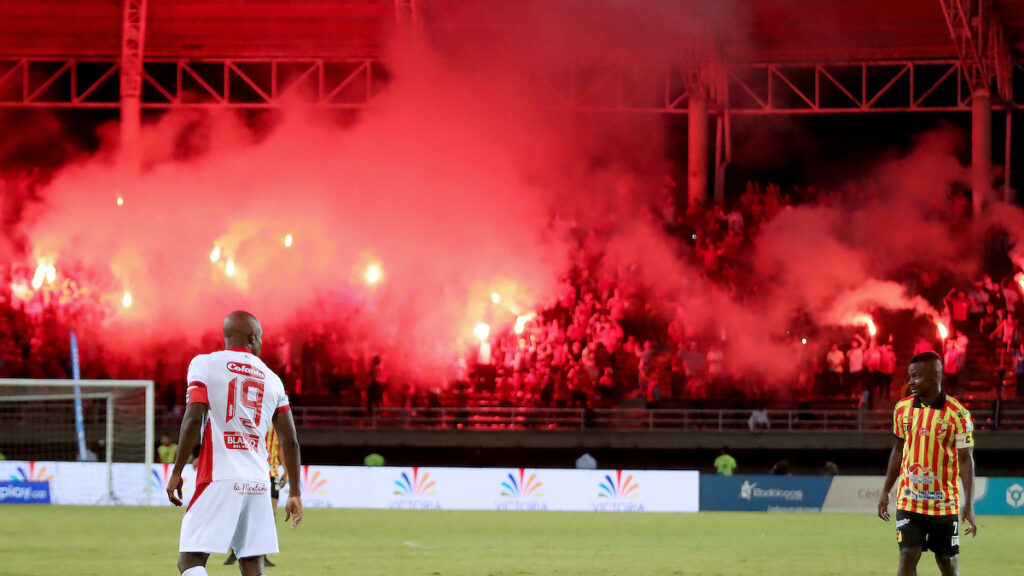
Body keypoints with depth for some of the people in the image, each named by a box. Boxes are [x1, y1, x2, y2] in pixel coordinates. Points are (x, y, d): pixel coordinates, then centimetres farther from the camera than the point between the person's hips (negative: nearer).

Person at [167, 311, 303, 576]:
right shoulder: (272, 380, 15)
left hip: (219, 478, -4)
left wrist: (177, 472, -4)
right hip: (258, 483, 4)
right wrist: (295, 493, 19)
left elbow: (194, 420, -9)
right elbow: (289, 440, 12)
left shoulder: (205, 364, 2)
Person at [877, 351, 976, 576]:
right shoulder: (902, 408, 3)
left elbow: (966, 459, -9)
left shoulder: (957, 414, -10)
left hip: (945, 504, -2)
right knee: (908, 556, -9)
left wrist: (969, 504, -16)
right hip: (909, 502, 2)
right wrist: (885, 491, 14)